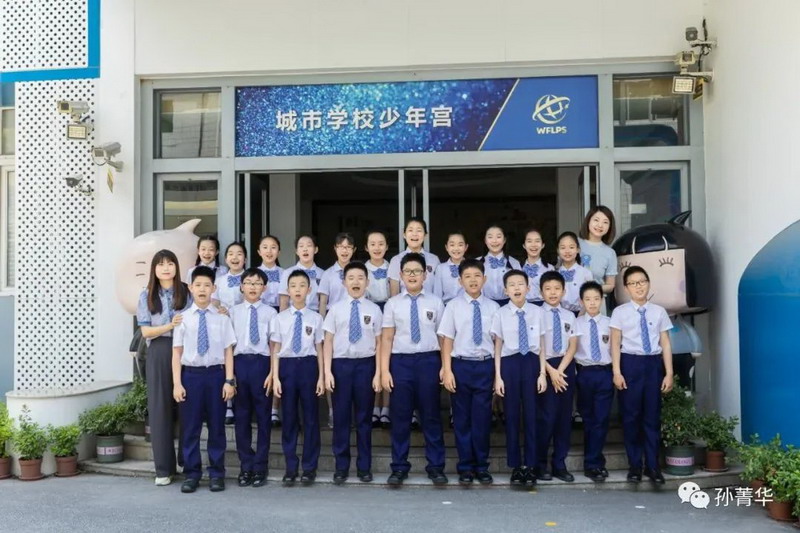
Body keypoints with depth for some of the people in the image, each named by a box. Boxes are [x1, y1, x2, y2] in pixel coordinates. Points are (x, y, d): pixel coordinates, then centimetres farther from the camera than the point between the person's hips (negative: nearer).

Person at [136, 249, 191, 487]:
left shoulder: (187, 293, 6)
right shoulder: (146, 296, 8)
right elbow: (146, 331, 0)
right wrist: (170, 326, -14)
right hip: (158, 354, 1)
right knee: (160, 408, 1)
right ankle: (163, 468, 9)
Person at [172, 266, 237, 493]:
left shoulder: (222, 318, 1)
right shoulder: (183, 318, 1)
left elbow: (228, 351, 1)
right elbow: (177, 353, 1)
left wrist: (229, 380, -5)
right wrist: (177, 383, -4)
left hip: (216, 374, 0)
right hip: (191, 374, 0)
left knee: (216, 426, 8)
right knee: (190, 427, 6)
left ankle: (216, 474, 19)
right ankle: (192, 474, 19)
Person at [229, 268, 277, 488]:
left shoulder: (270, 312, 2)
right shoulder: (233, 311, 8)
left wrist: (272, 372, -6)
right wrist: (229, 371, 0)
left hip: (262, 362, -2)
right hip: (240, 362, 2)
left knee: (263, 415, 5)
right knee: (242, 416, 8)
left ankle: (260, 467, 15)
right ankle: (245, 466, 19)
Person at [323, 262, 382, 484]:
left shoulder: (374, 310, 2)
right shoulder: (336, 309, 2)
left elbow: (379, 344, 3)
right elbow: (328, 342, 3)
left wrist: (378, 374, -2)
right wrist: (327, 371, -4)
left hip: (365, 365, 0)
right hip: (341, 364, 0)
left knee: (363, 418, 9)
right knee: (341, 417, 6)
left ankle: (364, 467, 20)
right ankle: (341, 466, 18)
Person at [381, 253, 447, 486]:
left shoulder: (435, 303, 4)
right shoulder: (393, 303, 4)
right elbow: (387, 338, 2)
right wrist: (384, 370, -3)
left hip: (429, 361, 0)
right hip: (401, 361, 0)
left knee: (431, 416, 8)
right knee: (400, 416, 6)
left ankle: (436, 467, 19)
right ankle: (399, 467, 19)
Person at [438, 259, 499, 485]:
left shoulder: (493, 307, 2)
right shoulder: (453, 306, -1)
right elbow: (447, 340, -1)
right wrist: (447, 370, -6)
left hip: (485, 366, 1)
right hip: (461, 365, -1)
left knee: (482, 418, 6)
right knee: (462, 418, 8)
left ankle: (482, 467, 21)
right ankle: (465, 467, 21)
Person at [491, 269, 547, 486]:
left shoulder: (537, 312, 1)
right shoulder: (500, 314, -2)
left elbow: (541, 346, 4)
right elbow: (498, 347, 0)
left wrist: (542, 373, 0)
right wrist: (498, 376, -2)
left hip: (531, 364, 1)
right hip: (510, 364, 0)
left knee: (531, 415, 5)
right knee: (512, 416, 6)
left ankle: (530, 466, 16)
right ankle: (515, 466, 17)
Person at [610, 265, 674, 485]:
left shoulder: (659, 311, 5)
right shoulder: (620, 312, -1)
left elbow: (666, 344, 5)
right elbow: (615, 344, -2)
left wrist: (669, 373, 1)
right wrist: (617, 372, -9)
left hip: (653, 363, 2)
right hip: (630, 363, -2)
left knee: (653, 415, 7)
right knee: (631, 415, 5)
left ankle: (652, 465, 18)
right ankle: (634, 465, 17)